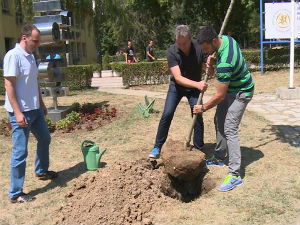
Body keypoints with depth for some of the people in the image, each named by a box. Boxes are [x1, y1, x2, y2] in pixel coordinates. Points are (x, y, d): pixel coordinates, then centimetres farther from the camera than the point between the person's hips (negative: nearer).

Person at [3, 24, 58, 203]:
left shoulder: (30, 56, 12)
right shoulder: (13, 56, -16)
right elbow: (9, 84, -20)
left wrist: (41, 103, 22)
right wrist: (18, 113, -23)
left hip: (35, 109, 9)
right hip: (21, 112, -9)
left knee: (45, 139, 23)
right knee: (20, 152, -2)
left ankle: (42, 171, 46)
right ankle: (16, 193, 10)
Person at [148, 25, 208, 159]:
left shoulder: (199, 47, -22)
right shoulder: (172, 52, -25)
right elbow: (178, 78, -31)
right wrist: (197, 84, -45)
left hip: (195, 87, 1)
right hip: (177, 86, -1)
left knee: (198, 116, -9)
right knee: (167, 114, -10)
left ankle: (199, 149, 7)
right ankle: (157, 147, 3)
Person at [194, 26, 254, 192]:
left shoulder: (225, 64, -36)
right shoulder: (226, 38, -9)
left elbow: (220, 96, -28)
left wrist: (203, 108, -13)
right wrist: (211, 61, -9)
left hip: (241, 93, -10)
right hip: (231, 88, 10)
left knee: (229, 129, -17)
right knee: (219, 122, 16)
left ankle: (234, 175, -15)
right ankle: (219, 158, 31)